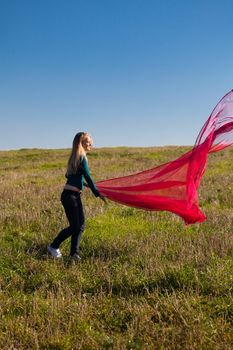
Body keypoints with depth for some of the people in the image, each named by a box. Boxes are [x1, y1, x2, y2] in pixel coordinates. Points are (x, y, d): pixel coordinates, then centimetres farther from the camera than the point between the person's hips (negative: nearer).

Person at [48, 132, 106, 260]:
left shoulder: (75, 157, 14)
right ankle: (53, 247, 13)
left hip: (75, 196, 9)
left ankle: (74, 253, 14)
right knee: (74, 226, -2)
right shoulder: (82, 157, -13)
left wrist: (83, 184, 33)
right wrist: (97, 194, -10)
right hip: (70, 196, -9)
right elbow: (88, 177, -15)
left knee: (80, 225, 9)